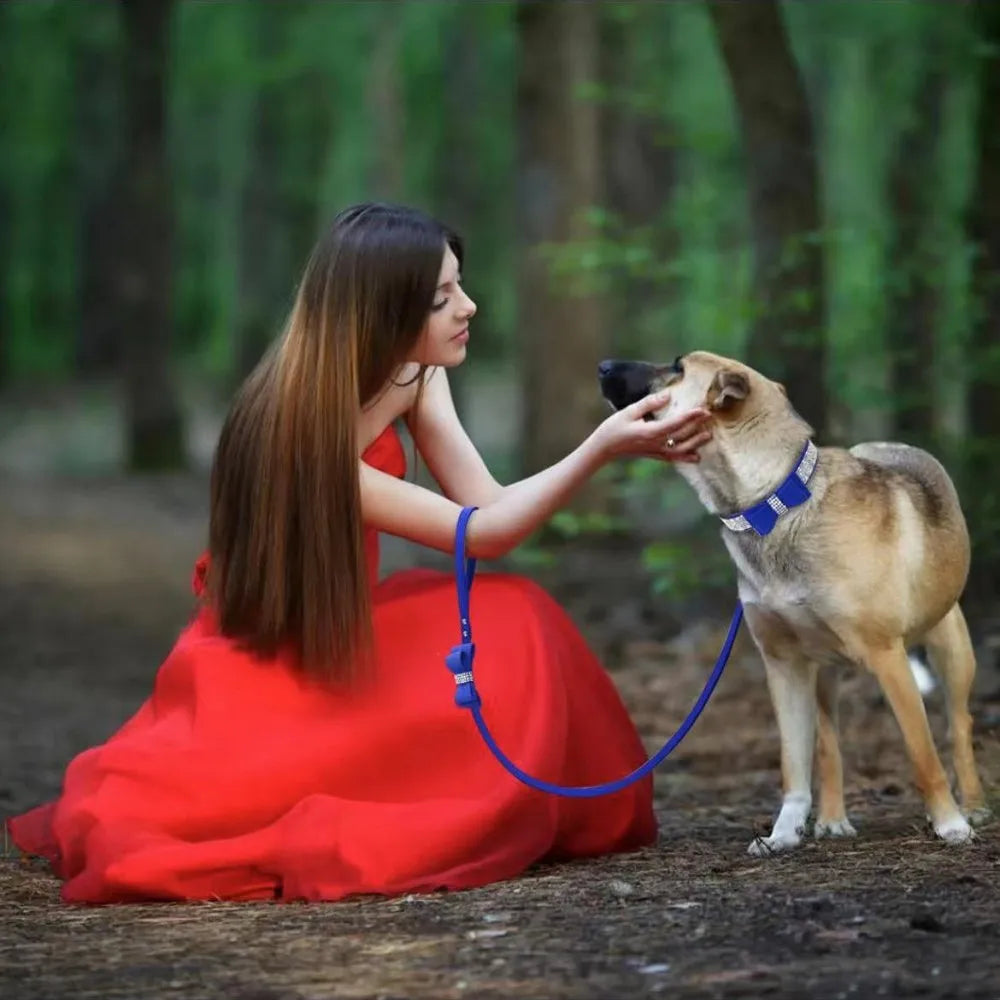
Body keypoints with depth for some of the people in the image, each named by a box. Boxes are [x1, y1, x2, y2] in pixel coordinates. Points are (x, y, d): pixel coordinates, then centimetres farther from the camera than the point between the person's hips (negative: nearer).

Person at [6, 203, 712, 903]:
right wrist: (603, 447, -37)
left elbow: (487, 506, -13)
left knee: (514, 622, -13)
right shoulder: (299, 432, -32)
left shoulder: (412, 372, -8)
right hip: (267, 662, -8)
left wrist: (618, 442, -26)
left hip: (344, 634, 8)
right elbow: (483, 533, -30)